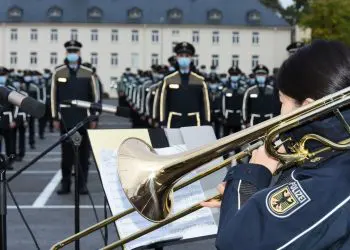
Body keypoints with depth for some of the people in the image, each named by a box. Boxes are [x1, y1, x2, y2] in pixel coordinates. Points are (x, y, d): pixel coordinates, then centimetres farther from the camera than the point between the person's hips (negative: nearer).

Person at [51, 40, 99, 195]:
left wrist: (94, 118, 0)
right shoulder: (58, 73, 2)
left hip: (84, 119, 0)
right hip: (65, 120, 0)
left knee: (83, 153, 3)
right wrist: (55, 118, 2)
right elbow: (54, 96, 5)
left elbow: (95, 96, 3)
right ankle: (65, 184, 13)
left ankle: (82, 184, 11)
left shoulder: (88, 73, 1)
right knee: (66, 153, 4)